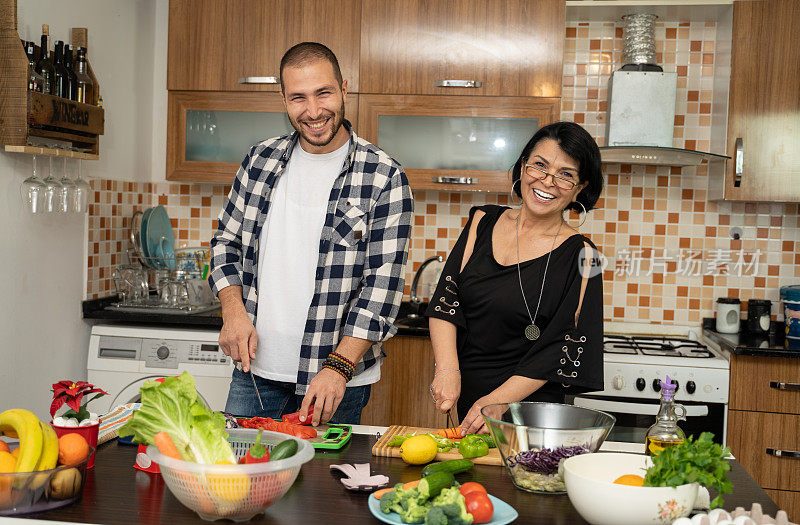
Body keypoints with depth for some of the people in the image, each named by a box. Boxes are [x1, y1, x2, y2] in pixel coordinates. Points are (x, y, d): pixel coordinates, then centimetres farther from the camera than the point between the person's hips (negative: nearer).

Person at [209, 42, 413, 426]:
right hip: (254, 370, 4)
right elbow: (226, 242, 13)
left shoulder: (384, 178, -9)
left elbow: (383, 283, -12)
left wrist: (338, 367, -20)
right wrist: (234, 312, -4)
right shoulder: (260, 160, 4)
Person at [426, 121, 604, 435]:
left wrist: (498, 402, -18)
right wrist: (447, 370, -15)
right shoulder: (483, 222, 5)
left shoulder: (579, 255, -7)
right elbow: (446, 300, -1)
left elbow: (561, 350, -10)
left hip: (528, 409, -3)